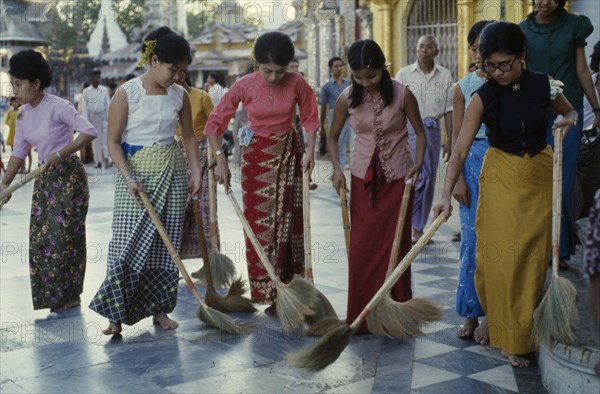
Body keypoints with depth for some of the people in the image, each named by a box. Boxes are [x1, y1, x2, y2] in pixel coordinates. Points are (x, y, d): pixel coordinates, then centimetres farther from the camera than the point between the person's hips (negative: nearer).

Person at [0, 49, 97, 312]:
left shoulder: (58, 107, -16)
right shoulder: (23, 114, 6)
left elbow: (89, 132, -22)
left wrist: (60, 154, -25)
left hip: (69, 177, -8)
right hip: (45, 179, 8)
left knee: (64, 236, -2)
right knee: (41, 238, 8)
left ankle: (69, 295, 12)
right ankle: (52, 295, 19)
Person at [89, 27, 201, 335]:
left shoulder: (180, 95, 3)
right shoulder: (127, 93, -9)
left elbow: (188, 136, 14)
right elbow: (113, 141, -7)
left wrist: (196, 171, 3)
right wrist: (128, 177, -17)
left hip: (172, 172, 4)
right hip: (136, 171, -4)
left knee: (166, 242, 6)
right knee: (128, 241, -6)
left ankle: (158, 308, 17)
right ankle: (117, 312, 1)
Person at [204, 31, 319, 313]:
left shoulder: (297, 83, -10)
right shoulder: (245, 86, -13)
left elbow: (310, 118, 4)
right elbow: (214, 123, -8)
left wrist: (310, 150, -9)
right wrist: (221, 159, -16)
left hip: (289, 155, 1)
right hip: (257, 157, -1)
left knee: (289, 222, 3)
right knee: (259, 223, 0)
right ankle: (266, 292, 9)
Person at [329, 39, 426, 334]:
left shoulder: (402, 94, -9)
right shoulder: (347, 99, -4)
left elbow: (419, 132, 1)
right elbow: (333, 137, 7)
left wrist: (418, 162, -15)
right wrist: (337, 168, -8)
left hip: (398, 177, -2)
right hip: (363, 178, 2)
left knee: (396, 245, 2)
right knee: (362, 248, 2)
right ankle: (362, 316, 13)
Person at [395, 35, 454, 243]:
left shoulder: (445, 75, 6)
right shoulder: (404, 74, 1)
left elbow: (448, 110, 7)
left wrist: (449, 140, 2)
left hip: (433, 129, 3)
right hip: (410, 127, -3)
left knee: (429, 180, 6)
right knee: (417, 177, -13)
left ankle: (418, 228, 16)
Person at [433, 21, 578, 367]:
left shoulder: (544, 85, -6)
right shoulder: (482, 98, -12)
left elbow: (571, 111, 14)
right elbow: (461, 150, -14)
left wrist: (568, 120, -10)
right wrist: (447, 194, -23)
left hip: (540, 177, 2)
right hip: (501, 179, -2)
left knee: (533, 257, 6)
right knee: (500, 256, -3)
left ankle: (523, 329, 24)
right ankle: (506, 336, 13)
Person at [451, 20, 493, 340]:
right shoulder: (464, 87, 5)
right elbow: (457, 137, 4)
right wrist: (457, 178, -2)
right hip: (474, 161, 1)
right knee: (473, 239, 2)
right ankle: (471, 313, 10)